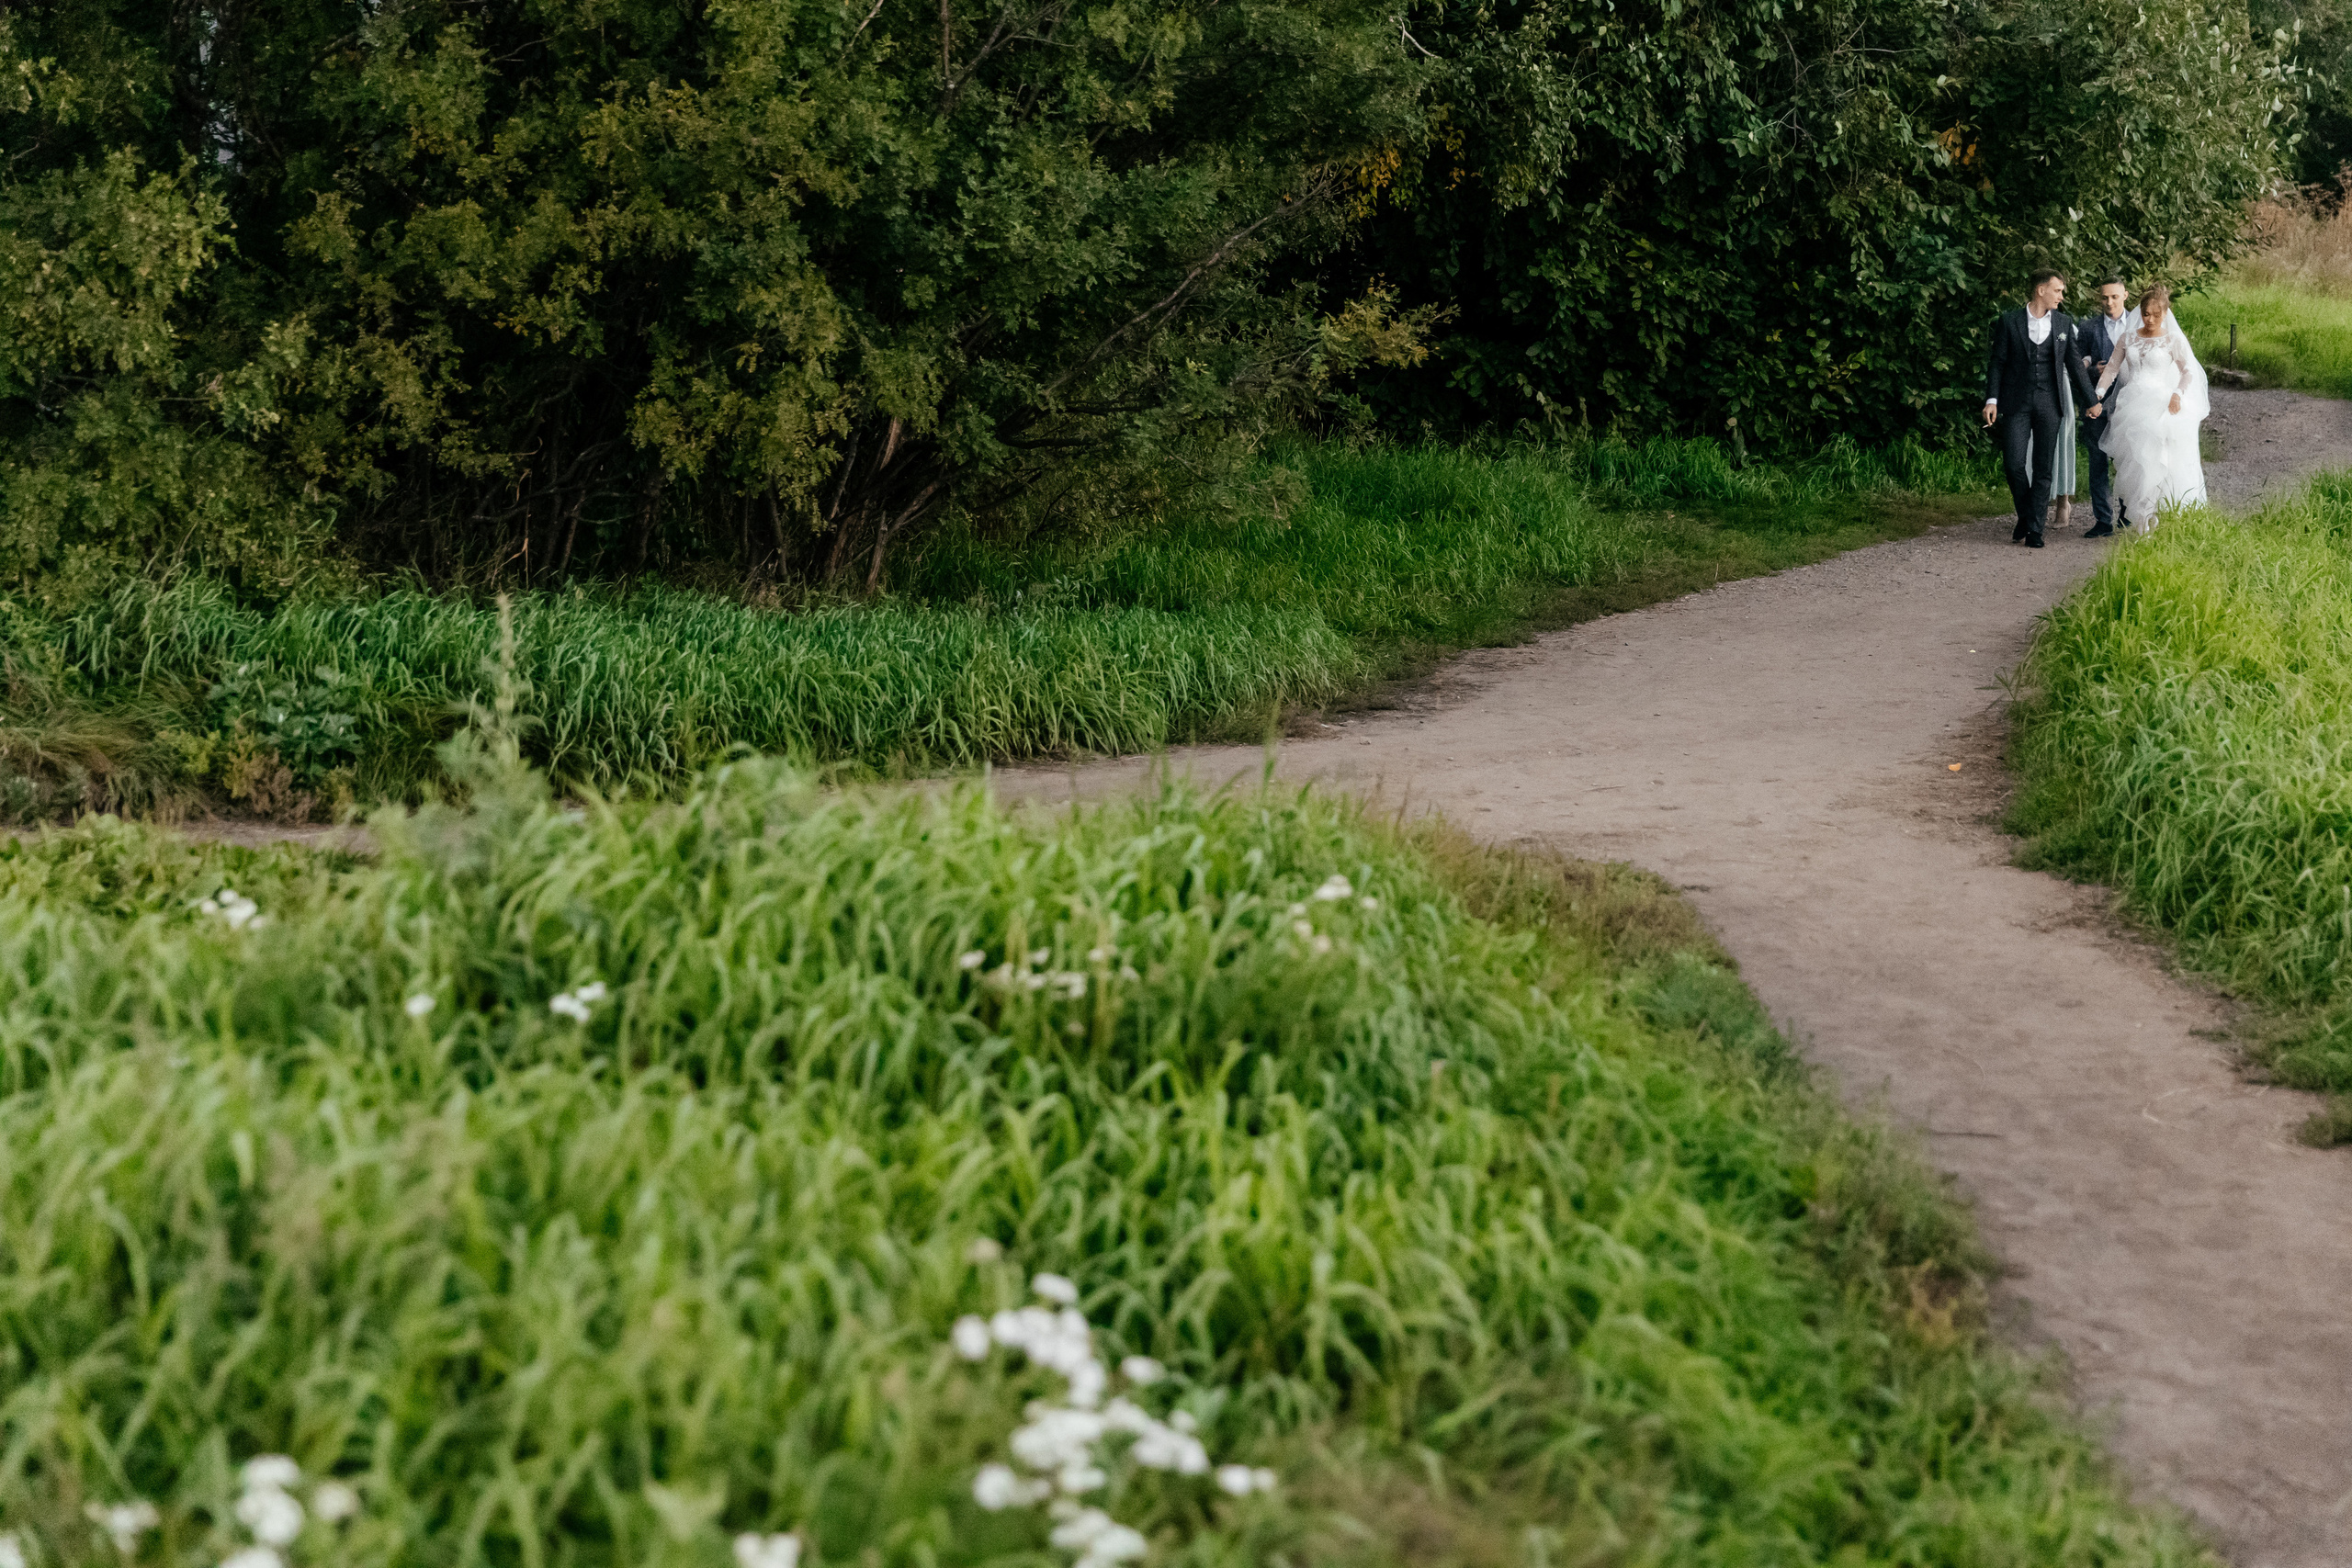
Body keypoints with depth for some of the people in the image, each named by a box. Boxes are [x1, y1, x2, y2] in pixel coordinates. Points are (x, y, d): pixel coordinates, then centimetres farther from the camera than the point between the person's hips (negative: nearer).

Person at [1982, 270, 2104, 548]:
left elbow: (2075, 364, 13)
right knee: (2013, 463, -9)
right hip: (2016, 404, -2)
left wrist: (2091, 400, 14)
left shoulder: (2064, 323, 8)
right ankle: (2025, 516, 14)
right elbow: (1997, 363, 2)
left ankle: (2035, 529, 4)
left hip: (2049, 404, 2)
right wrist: (1992, 400, -7)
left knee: (2043, 469, 0)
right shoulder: (2010, 322, 1)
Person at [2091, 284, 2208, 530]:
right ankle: (2143, 521, -3)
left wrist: (2177, 394, -14)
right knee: (2135, 461, -5)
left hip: (2160, 406, -3)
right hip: (2132, 406, 3)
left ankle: (2158, 519, -9)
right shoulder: (2128, 339, 13)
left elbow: (2188, 372, 3)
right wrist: (2098, 394, 2)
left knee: (2158, 461, -13)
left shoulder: (2173, 340, 4)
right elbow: (2112, 369, 14)